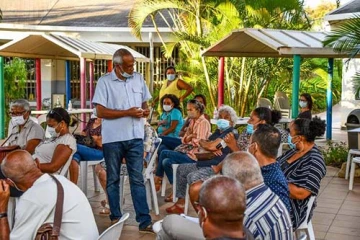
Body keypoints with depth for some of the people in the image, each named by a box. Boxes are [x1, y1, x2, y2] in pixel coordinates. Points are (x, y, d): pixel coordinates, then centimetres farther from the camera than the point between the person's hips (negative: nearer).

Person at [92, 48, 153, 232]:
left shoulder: (138, 79, 8)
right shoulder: (104, 81, -6)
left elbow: (144, 102, 18)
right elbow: (100, 112, -12)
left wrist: (146, 110, -6)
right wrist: (127, 112, -17)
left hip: (135, 137, 3)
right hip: (113, 138, -3)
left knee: (137, 179, 2)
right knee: (113, 179, 9)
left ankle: (144, 221, 3)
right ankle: (115, 218, 22)